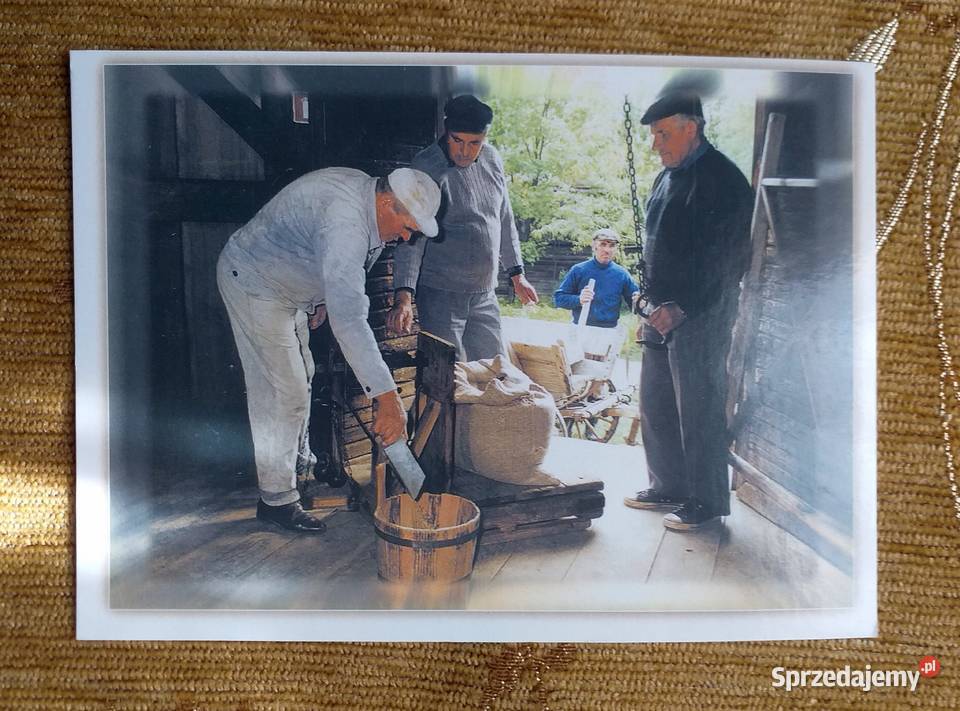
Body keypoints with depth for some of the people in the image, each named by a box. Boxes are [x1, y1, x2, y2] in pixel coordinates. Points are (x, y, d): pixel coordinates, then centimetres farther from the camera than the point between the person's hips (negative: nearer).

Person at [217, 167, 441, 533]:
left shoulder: (365, 191, -6)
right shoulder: (344, 223, -37)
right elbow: (348, 317, -47)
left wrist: (322, 297, 18)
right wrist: (387, 396, -50)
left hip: (284, 283, 10)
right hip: (252, 280, -10)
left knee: (300, 376, 21)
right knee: (283, 392, -9)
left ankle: (299, 462, 40)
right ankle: (276, 499, 3)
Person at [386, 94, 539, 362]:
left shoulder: (492, 159, 5)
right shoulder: (426, 167, -15)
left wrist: (517, 274, 18)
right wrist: (403, 297, -32)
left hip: (484, 294, 6)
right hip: (441, 295, -6)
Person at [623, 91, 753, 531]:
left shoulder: (721, 179, -12)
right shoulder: (667, 177, 15)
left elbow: (727, 259, -18)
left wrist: (682, 308, -22)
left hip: (701, 314, -9)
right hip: (664, 311, 9)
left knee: (699, 411, -2)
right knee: (654, 405, 14)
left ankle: (706, 503, 12)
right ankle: (668, 487, 29)